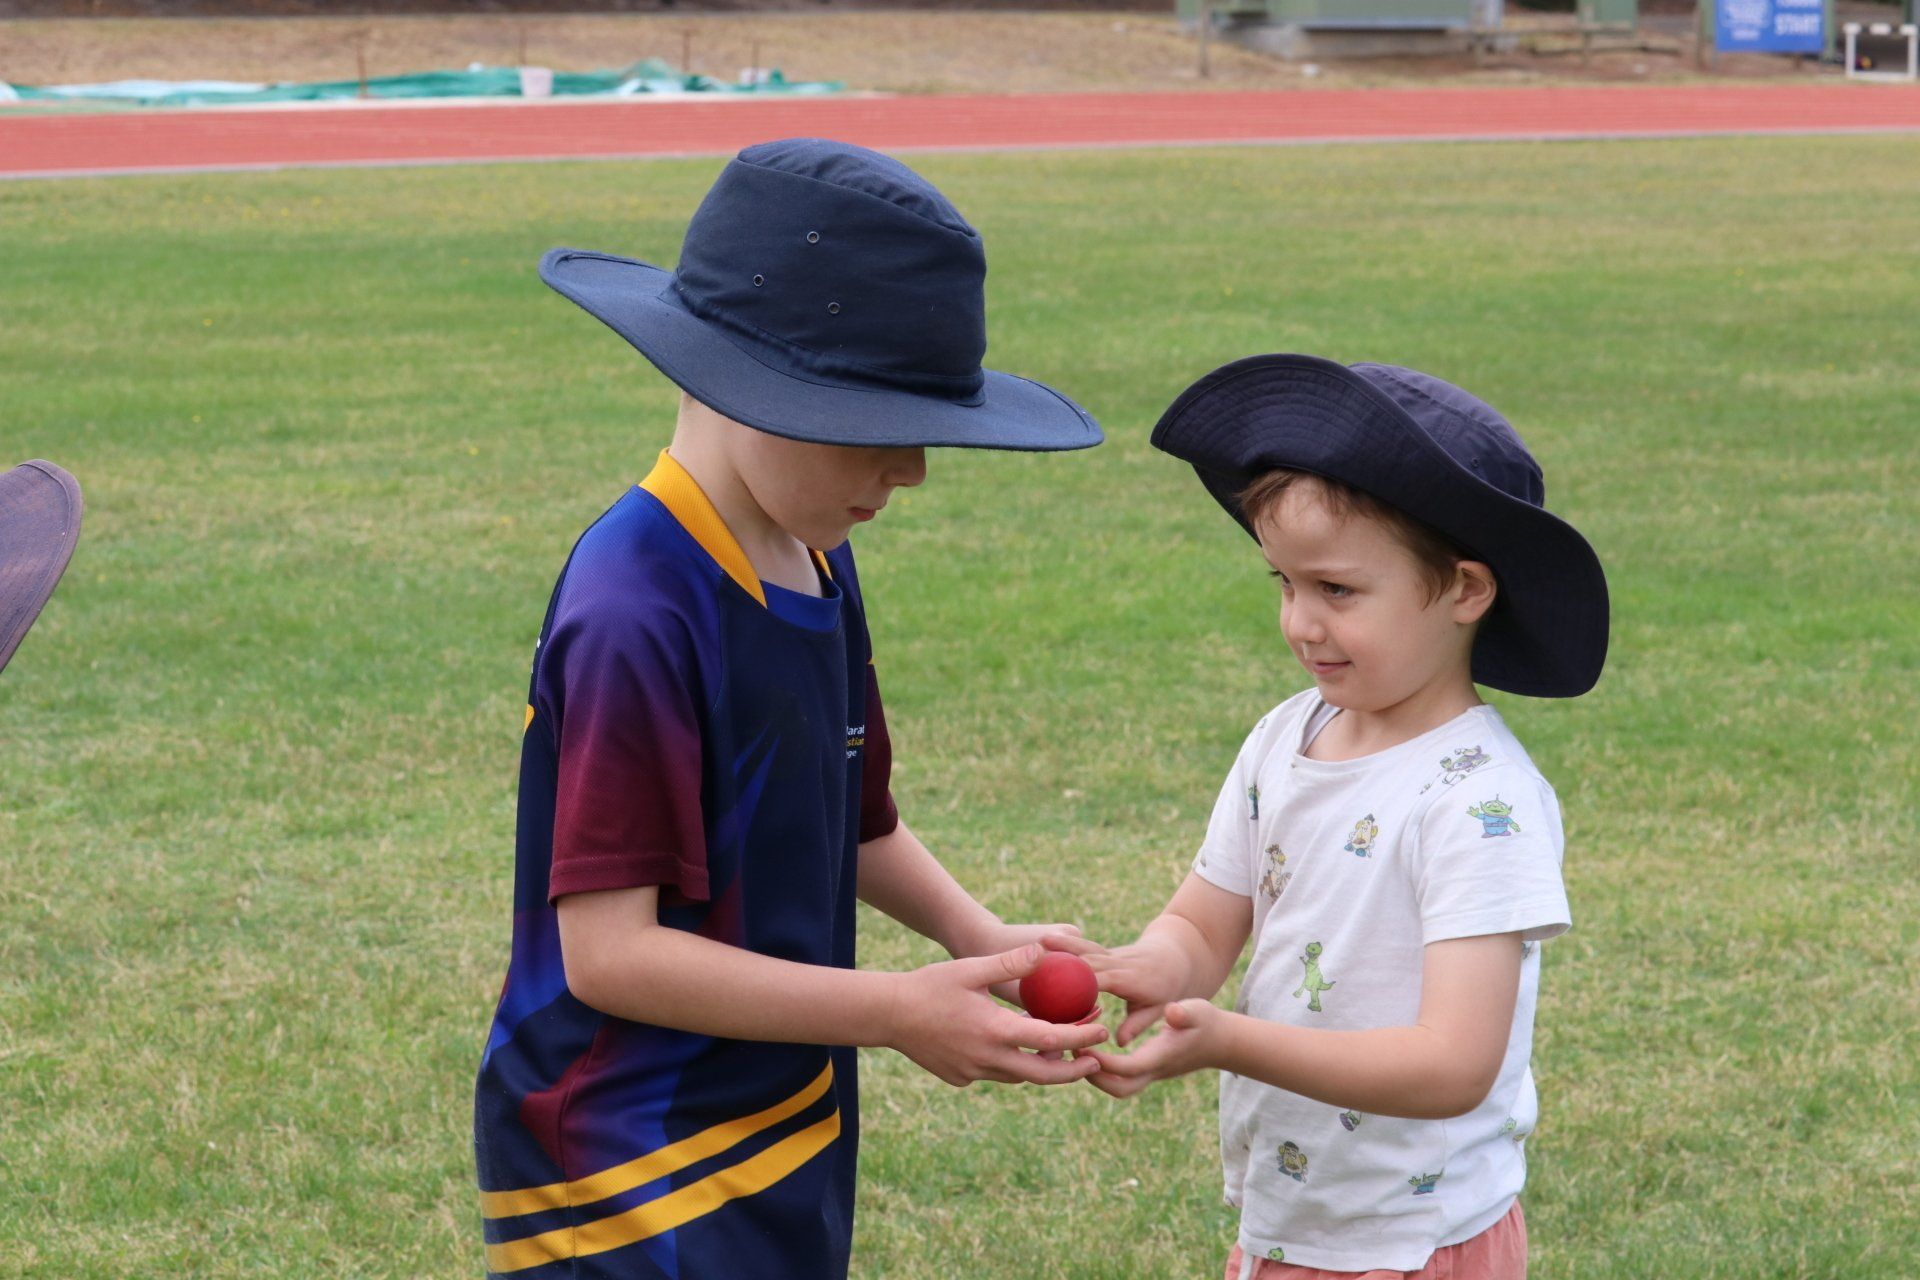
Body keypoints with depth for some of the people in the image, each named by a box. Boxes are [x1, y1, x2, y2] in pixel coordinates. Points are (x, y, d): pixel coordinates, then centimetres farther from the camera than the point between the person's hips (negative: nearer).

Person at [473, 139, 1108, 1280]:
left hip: (784, 1161, 9)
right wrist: (895, 1014, -21)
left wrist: (977, 936, 1)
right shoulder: (636, 617, -21)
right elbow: (609, 948, -23)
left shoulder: (820, 571, 7)